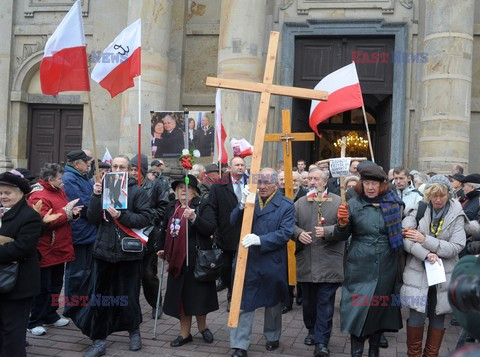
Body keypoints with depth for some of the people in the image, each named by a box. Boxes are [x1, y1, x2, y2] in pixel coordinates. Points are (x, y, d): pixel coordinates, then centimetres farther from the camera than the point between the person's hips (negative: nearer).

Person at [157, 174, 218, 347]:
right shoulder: (171, 207, 11)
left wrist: (194, 218, -30)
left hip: (197, 259, -5)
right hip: (177, 259, 5)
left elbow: (211, 229, -19)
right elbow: (166, 230, 23)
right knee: (180, 295, 9)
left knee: (198, 294, 5)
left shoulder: (203, 206, -7)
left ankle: (202, 326, 29)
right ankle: (185, 333, 21)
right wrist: (162, 248, 19)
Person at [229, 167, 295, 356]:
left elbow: (285, 233, -15)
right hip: (247, 261, 1)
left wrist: (260, 240, -27)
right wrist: (242, 204, -22)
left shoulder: (286, 205, -6)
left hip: (272, 264, -1)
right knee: (243, 304, 2)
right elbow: (233, 222, -4)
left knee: (272, 303, 17)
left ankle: (272, 337, 38)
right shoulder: (249, 199, 3)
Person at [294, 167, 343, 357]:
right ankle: (312, 330, 34)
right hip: (305, 263, 3)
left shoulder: (338, 202, 0)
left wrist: (327, 232, -22)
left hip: (328, 263, -3)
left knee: (325, 303, -1)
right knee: (308, 300, 15)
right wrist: (298, 233, -13)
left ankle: (321, 341, 4)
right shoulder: (300, 202, 10)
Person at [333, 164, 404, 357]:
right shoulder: (353, 204, -4)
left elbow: (399, 231, 16)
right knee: (358, 309, -1)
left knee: (379, 310, 14)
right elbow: (341, 236, -3)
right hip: (360, 268, -2)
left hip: (386, 269, 2)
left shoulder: (392, 203, 1)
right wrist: (342, 222, -20)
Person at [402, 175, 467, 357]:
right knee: (417, 316, -2)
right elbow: (404, 236, -13)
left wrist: (425, 240, -17)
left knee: (438, 317, 11)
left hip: (443, 275, 1)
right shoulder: (418, 210, -1)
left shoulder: (456, 215, 0)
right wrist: (425, 254, -25)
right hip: (418, 272, -1)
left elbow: (456, 247, -10)